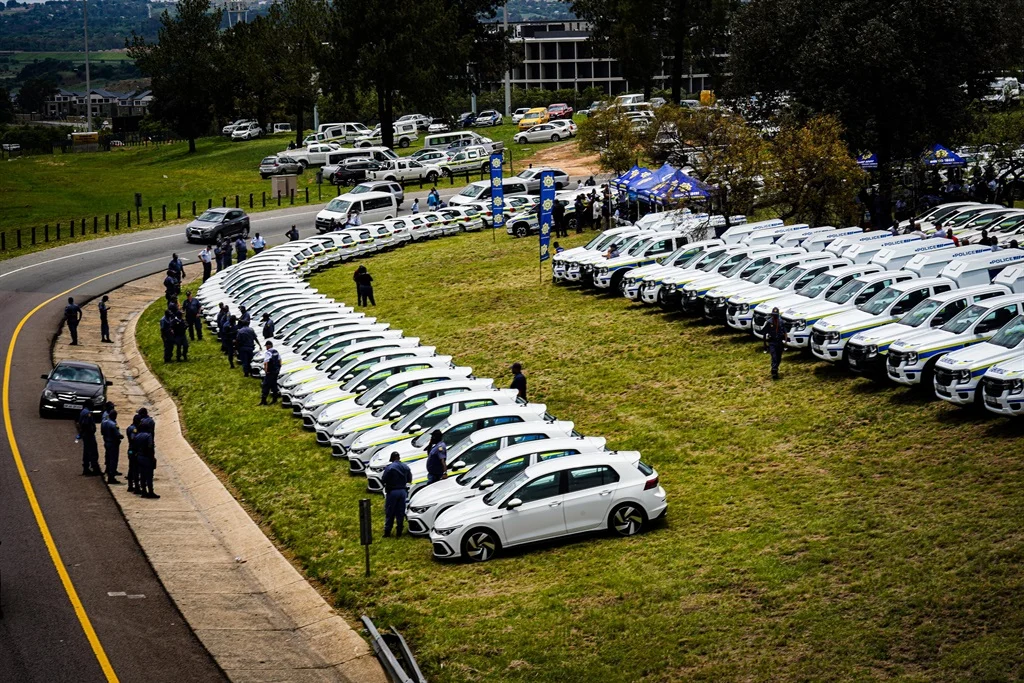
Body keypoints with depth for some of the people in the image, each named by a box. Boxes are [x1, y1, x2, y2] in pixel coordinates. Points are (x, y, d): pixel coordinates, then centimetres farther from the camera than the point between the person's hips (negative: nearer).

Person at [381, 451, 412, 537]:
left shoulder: (389, 467, -15)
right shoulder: (406, 467, 2)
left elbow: (383, 480, -13)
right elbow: (409, 480, 9)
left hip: (392, 492, -4)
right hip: (403, 491, 4)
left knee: (389, 513, 5)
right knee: (400, 513, 10)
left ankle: (387, 532, 7)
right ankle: (399, 533, 12)